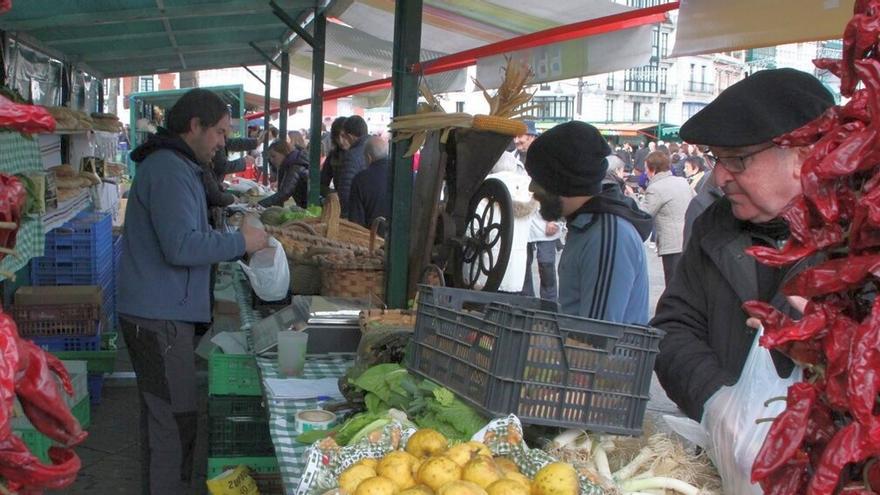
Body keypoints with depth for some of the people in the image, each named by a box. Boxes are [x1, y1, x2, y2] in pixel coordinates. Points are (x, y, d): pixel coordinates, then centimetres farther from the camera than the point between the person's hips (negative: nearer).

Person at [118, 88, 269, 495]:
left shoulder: (175, 166, 18)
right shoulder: (169, 169, -17)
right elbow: (181, 247, -26)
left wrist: (238, 246, 13)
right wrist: (240, 242, -14)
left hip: (159, 312, 11)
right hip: (159, 317, -11)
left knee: (162, 414, 18)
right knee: (175, 418, -4)